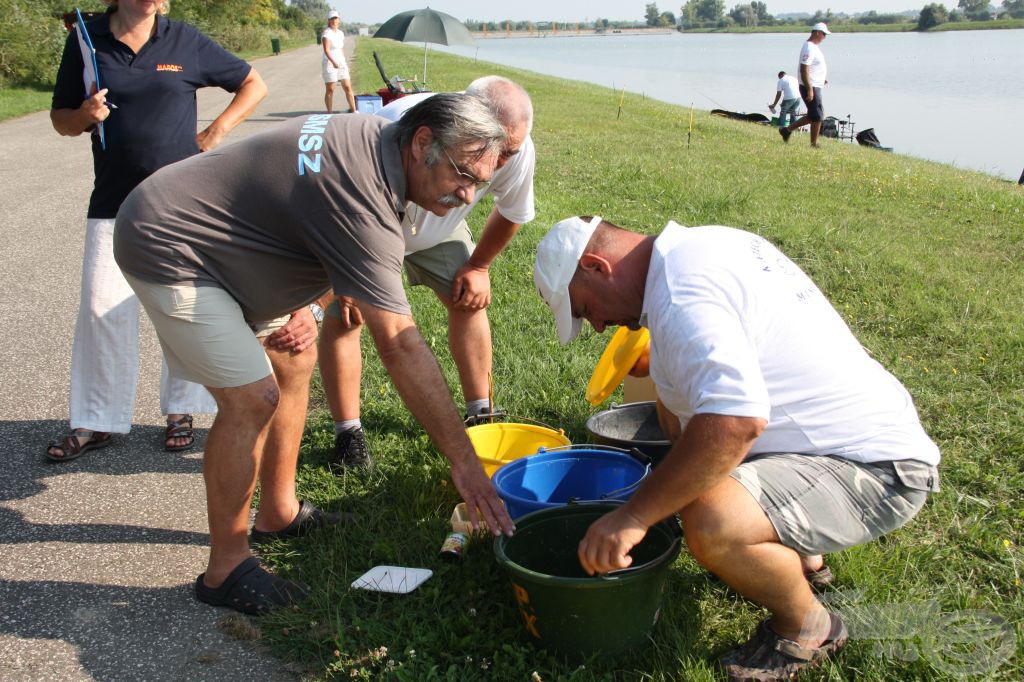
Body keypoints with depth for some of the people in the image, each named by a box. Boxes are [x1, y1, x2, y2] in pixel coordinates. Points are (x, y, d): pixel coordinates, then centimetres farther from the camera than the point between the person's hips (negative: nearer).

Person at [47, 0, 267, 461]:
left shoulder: (185, 42, 1)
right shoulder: (87, 42, 4)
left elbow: (253, 84, 10)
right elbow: (61, 120, 11)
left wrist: (215, 132, -2)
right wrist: (85, 116, -12)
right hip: (114, 202, 1)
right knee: (102, 308, -2)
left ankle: (180, 411, 20)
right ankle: (96, 422, 10)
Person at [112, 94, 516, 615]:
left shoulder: (374, 137, -2)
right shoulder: (362, 200, -32)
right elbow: (400, 344, -35)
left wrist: (305, 310, -5)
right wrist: (464, 460, -33)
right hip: (168, 250, -10)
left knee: (295, 361, 11)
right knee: (252, 398, -16)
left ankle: (278, 514, 24)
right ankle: (225, 571, -2)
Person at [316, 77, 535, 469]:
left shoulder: (517, 151, -29)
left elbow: (512, 214, -5)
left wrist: (478, 266, 0)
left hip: (438, 228, 4)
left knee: (470, 300, -2)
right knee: (342, 316, -13)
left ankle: (481, 414, 14)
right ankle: (347, 434, 0)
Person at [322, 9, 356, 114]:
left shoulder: (341, 33, 11)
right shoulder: (327, 33, -12)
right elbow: (326, 50, -23)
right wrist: (333, 62, -34)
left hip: (341, 63, 6)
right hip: (329, 64, -6)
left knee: (348, 87, 3)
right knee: (330, 90, -2)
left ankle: (354, 111, 8)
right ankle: (330, 113, 5)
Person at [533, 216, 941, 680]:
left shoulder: (680, 295, -24)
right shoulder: (706, 242, 9)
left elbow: (737, 420, -38)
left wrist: (634, 516, -30)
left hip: (877, 470, -11)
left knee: (711, 524, -33)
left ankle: (808, 628, 1)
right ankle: (802, 557, 27)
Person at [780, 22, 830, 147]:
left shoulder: (814, 46, 15)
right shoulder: (809, 48, -18)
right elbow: (804, 70, -24)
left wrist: (823, 78, 19)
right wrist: (810, 90, -26)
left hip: (814, 86, 10)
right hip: (810, 87, -10)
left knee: (812, 116, 15)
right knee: (817, 117, -4)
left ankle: (787, 130, 19)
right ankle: (814, 145, 5)